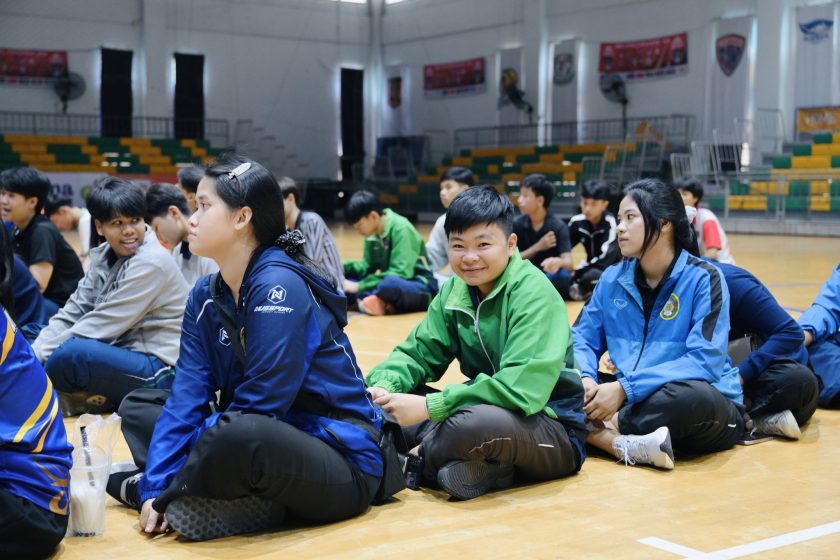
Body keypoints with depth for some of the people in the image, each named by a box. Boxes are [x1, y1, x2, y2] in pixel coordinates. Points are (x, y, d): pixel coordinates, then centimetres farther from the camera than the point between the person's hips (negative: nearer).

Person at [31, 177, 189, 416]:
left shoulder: (150, 263, -16)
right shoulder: (103, 257, 8)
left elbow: (102, 326, -19)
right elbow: (72, 314, 4)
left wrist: (41, 356, -17)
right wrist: (32, 354, -11)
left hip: (159, 370, -8)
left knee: (70, 354, -31)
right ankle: (98, 398, -1)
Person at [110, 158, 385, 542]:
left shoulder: (279, 285, -21)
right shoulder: (206, 295, 4)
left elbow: (259, 405, -22)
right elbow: (189, 392, 0)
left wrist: (158, 490, -17)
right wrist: (157, 485, -12)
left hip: (342, 464, -9)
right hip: (275, 438, 9)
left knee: (236, 435, -38)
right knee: (138, 405, 11)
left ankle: (145, 488, -7)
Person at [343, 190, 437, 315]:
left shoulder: (401, 229, -19)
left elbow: (400, 273, -25)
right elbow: (367, 266, 10)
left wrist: (358, 287, -25)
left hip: (420, 287, -8)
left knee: (391, 283, -42)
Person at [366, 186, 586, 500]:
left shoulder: (533, 294, -18)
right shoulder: (455, 291, 4)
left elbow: (523, 389, -29)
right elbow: (418, 353, 6)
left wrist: (429, 406, -29)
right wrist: (383, 387, -17)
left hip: (553, 429, -7)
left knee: (479, 421, -40)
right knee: (387, 404, -6)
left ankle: (422, 461, -9)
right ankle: (485, 468, -16)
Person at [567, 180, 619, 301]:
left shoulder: (610, 223, -22)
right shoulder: (577, 222, -5)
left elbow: (606, 259, -28)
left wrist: (576, 273, -26)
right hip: (592, 269, 6)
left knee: (590, 276, -37)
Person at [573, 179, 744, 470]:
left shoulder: (703, 278, -11)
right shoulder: (613, 278, 5)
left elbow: (705, 360, -21)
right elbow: (583, 338, 6)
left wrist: (625, 389, -26)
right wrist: (584, 378, -18)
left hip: (704, 403, -5)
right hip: (632, 401, 5)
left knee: (689, 396, -39)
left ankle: (604, 429, -17)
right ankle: (625, 444, -34)